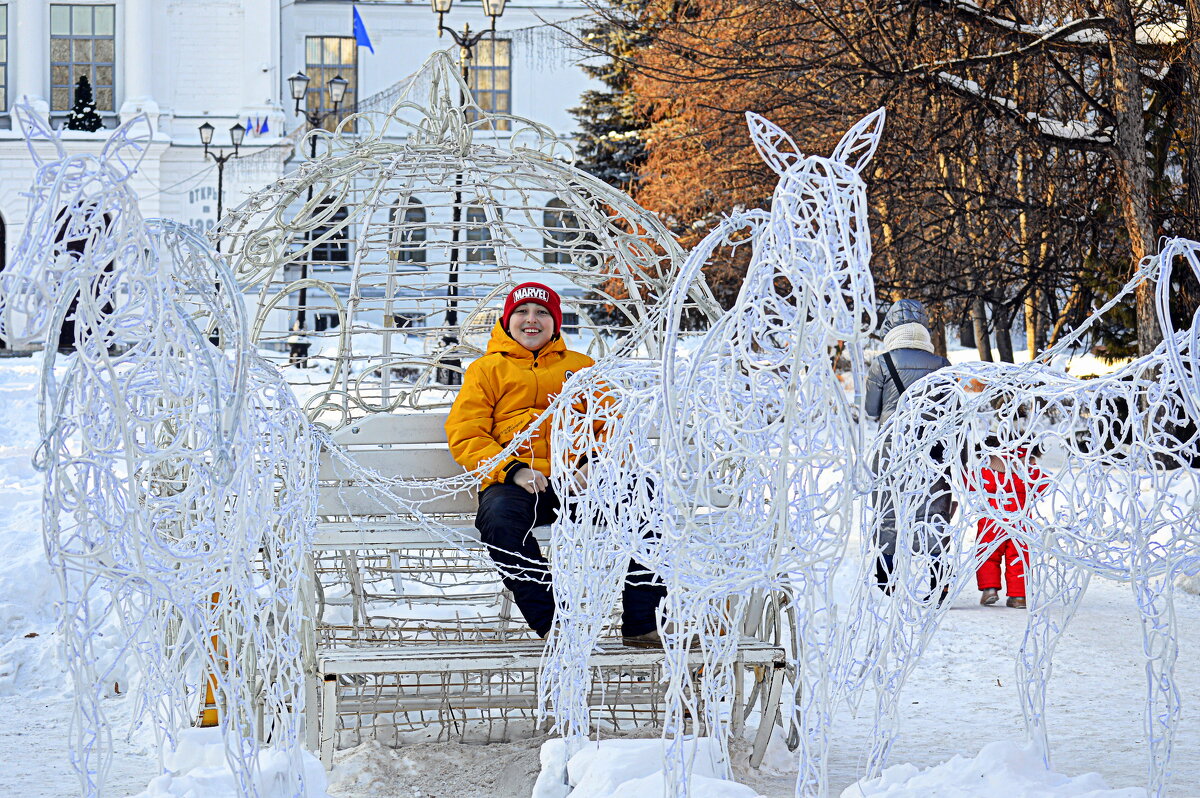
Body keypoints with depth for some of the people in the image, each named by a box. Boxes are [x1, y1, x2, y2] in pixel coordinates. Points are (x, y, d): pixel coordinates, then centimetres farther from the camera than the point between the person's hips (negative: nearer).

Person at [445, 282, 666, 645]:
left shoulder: (581, 367, 26)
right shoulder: (486, 370, 20)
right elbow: (465, 436, 8)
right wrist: (513, 469, -10)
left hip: (579, 483, 2)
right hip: (514, 484, -1)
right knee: (499, 515, -37)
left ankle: (642, 625, -23)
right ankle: (553, 625, -34)